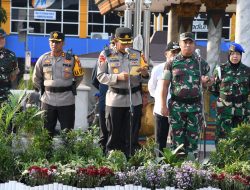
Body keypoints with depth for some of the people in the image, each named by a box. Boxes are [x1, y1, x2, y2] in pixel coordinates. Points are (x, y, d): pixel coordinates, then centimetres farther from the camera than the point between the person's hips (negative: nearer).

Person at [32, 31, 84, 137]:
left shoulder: (72, 59, -2)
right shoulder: (43, 59, 2)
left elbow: (79, 77, 12)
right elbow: (36, 79, 13)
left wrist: (70, 88, 7)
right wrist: (44, 90, 10)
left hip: (67, 102, -1)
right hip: (48, 101, 1)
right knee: (47, 132, 8)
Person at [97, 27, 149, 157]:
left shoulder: (137, 55, 9)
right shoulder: (106, 55, 0)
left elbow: (143, 79, 13)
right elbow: (101, 76, -5)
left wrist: (144, 74, -10)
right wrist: (118, 77, -19)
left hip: (134, 100, 2)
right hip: (114, 100, -2)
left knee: (132, 135, 3)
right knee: (115, 135, 3)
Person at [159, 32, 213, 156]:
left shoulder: (201, 63, 6)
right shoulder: (172, 63, 1)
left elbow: (208, 83, 17)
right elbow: (164, 85, 1)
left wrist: (206, 81, -9)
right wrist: (163, 105, -5)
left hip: (195, 105, 1)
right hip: (177, 105, -1)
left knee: (193, 137, 4)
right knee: (178, 137, 4)